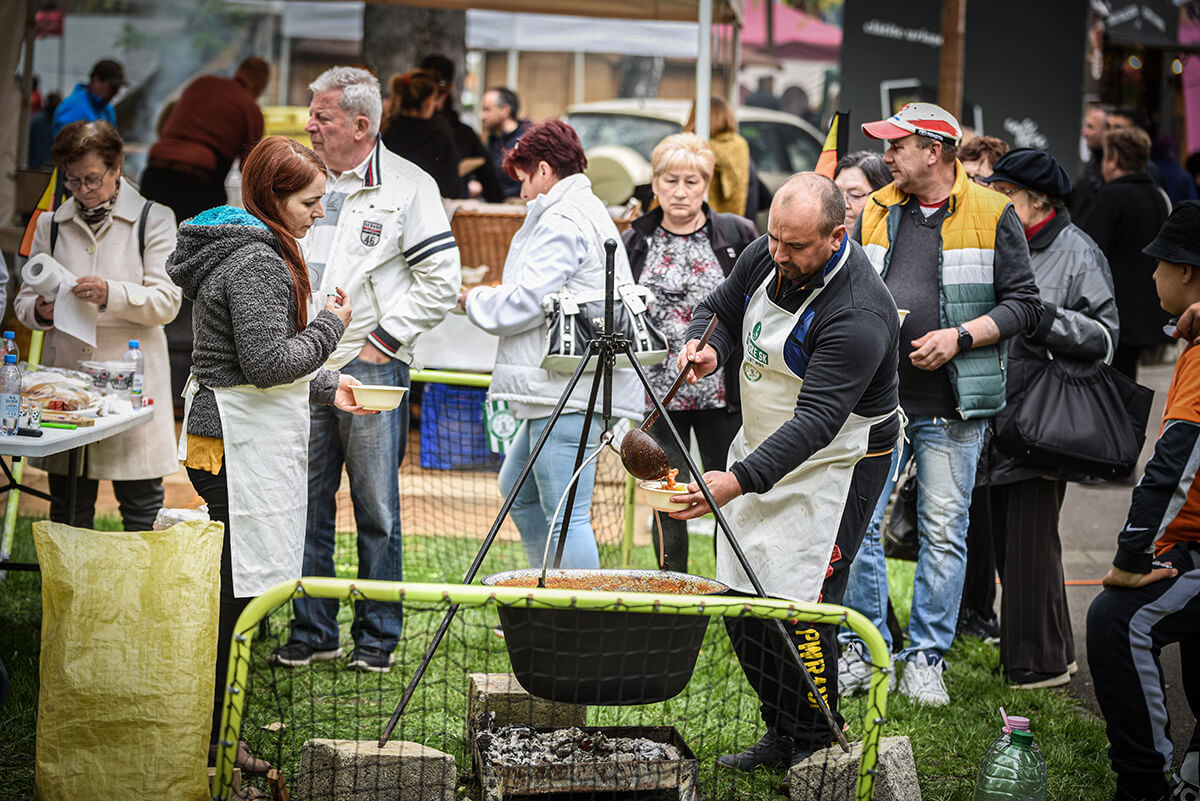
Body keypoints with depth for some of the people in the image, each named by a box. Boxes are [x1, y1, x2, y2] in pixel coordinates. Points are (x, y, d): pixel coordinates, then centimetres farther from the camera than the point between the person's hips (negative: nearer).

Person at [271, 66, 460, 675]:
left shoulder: (408, 187, -3)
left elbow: (441, 281, -5)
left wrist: (383, 339, -8)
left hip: (370, 368, -5)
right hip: (304, 368, 5)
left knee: (376, 508, 1)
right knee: (307, 503, 7)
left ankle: (377, 635, 10)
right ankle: (312, 631, 15)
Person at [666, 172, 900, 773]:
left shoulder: (858, 315, -30)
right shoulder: (765, 258, -5)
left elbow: (816, 421, -34)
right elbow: (721, 310, 14)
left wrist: (739, 480, -42)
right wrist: (707, 348, -10)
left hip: (835, 464, -8)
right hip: (760, 445, 8)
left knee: (799, 609, -12)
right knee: (742, 601, 9)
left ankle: (816, 749, 3)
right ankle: (781, 732, 23)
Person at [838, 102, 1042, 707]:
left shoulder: (992, 215, 0)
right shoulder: (875, 214, 11)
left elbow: (1023, 305, -1)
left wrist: (961, 336, -13)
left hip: (952, 407, -3)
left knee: (943, 532, 1)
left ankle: (926, 658, 10)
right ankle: (865, 650, 11)